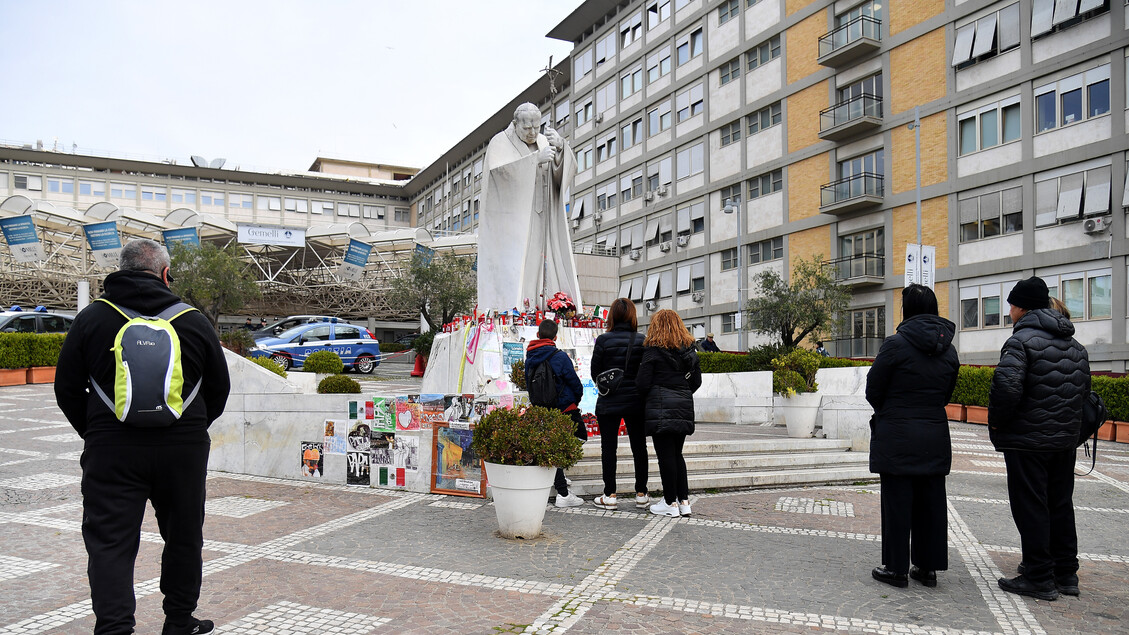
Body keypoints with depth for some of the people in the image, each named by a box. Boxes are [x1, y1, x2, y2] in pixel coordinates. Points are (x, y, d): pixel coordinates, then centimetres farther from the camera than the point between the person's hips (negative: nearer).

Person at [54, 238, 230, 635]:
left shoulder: (92, 317, 2)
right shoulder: (194, 321, 3)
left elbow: (67, 388, 5)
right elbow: (219, 390, 8)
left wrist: (96, 436, 16)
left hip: (111, 451, -1)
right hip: (183, 449, 1)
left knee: (110, 542, 5)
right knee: (183, 537, 15)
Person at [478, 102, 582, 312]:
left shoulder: (544, 142, 16)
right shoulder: (500, 143, 2)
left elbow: (568, 171, 4)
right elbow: (500, 170, -18)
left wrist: (560, 147, -15)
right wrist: (536, 159, -22)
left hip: (540, 220, 5)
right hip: (511, 221, -5)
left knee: (543, 267, -4)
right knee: (511, 270, -14)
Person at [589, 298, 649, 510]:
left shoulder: (603, 340, -8)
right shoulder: (642, 341, -4)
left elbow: (595, 371, -4)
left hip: (609, 403, -2)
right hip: (635, 401, 2)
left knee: (608, 447, 6)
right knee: (639, 447, 11)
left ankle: (610, 495, 9)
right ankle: (641, 494, 17)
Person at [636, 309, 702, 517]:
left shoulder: (653, 350, -8)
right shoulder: (689, 350, 8)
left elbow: (642, 383, -10)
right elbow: (696, 381, 12)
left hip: (660, 408, -6)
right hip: (684, 408, 6)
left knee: (665, 455, 1)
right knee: (677, 454, 15)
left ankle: (670, 503, 6)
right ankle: (684, 500, 16)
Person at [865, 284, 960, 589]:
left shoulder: (896, 344, -13)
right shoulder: (948, 349, 7)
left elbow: (873, 390, -7)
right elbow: (947, 393, 13)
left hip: (897, 437, -6)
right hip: (936, 436, 6)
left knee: (897, 502, 2)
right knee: (931, 501, 12)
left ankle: (896, 568, 10)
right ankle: (928, 567, 21)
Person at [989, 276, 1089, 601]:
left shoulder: (1022, 340, -16)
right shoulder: (1075, 345, 12)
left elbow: (1007, 388, -26)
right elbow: (1084, 389, 17)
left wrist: (996, 422, -11)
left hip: (1028, 440, -8)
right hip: (1065, 440, 8)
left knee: (1030, 507, 0)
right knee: (1060, 504, 17)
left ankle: (1040, 579, 5)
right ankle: (1066, 572, 26)